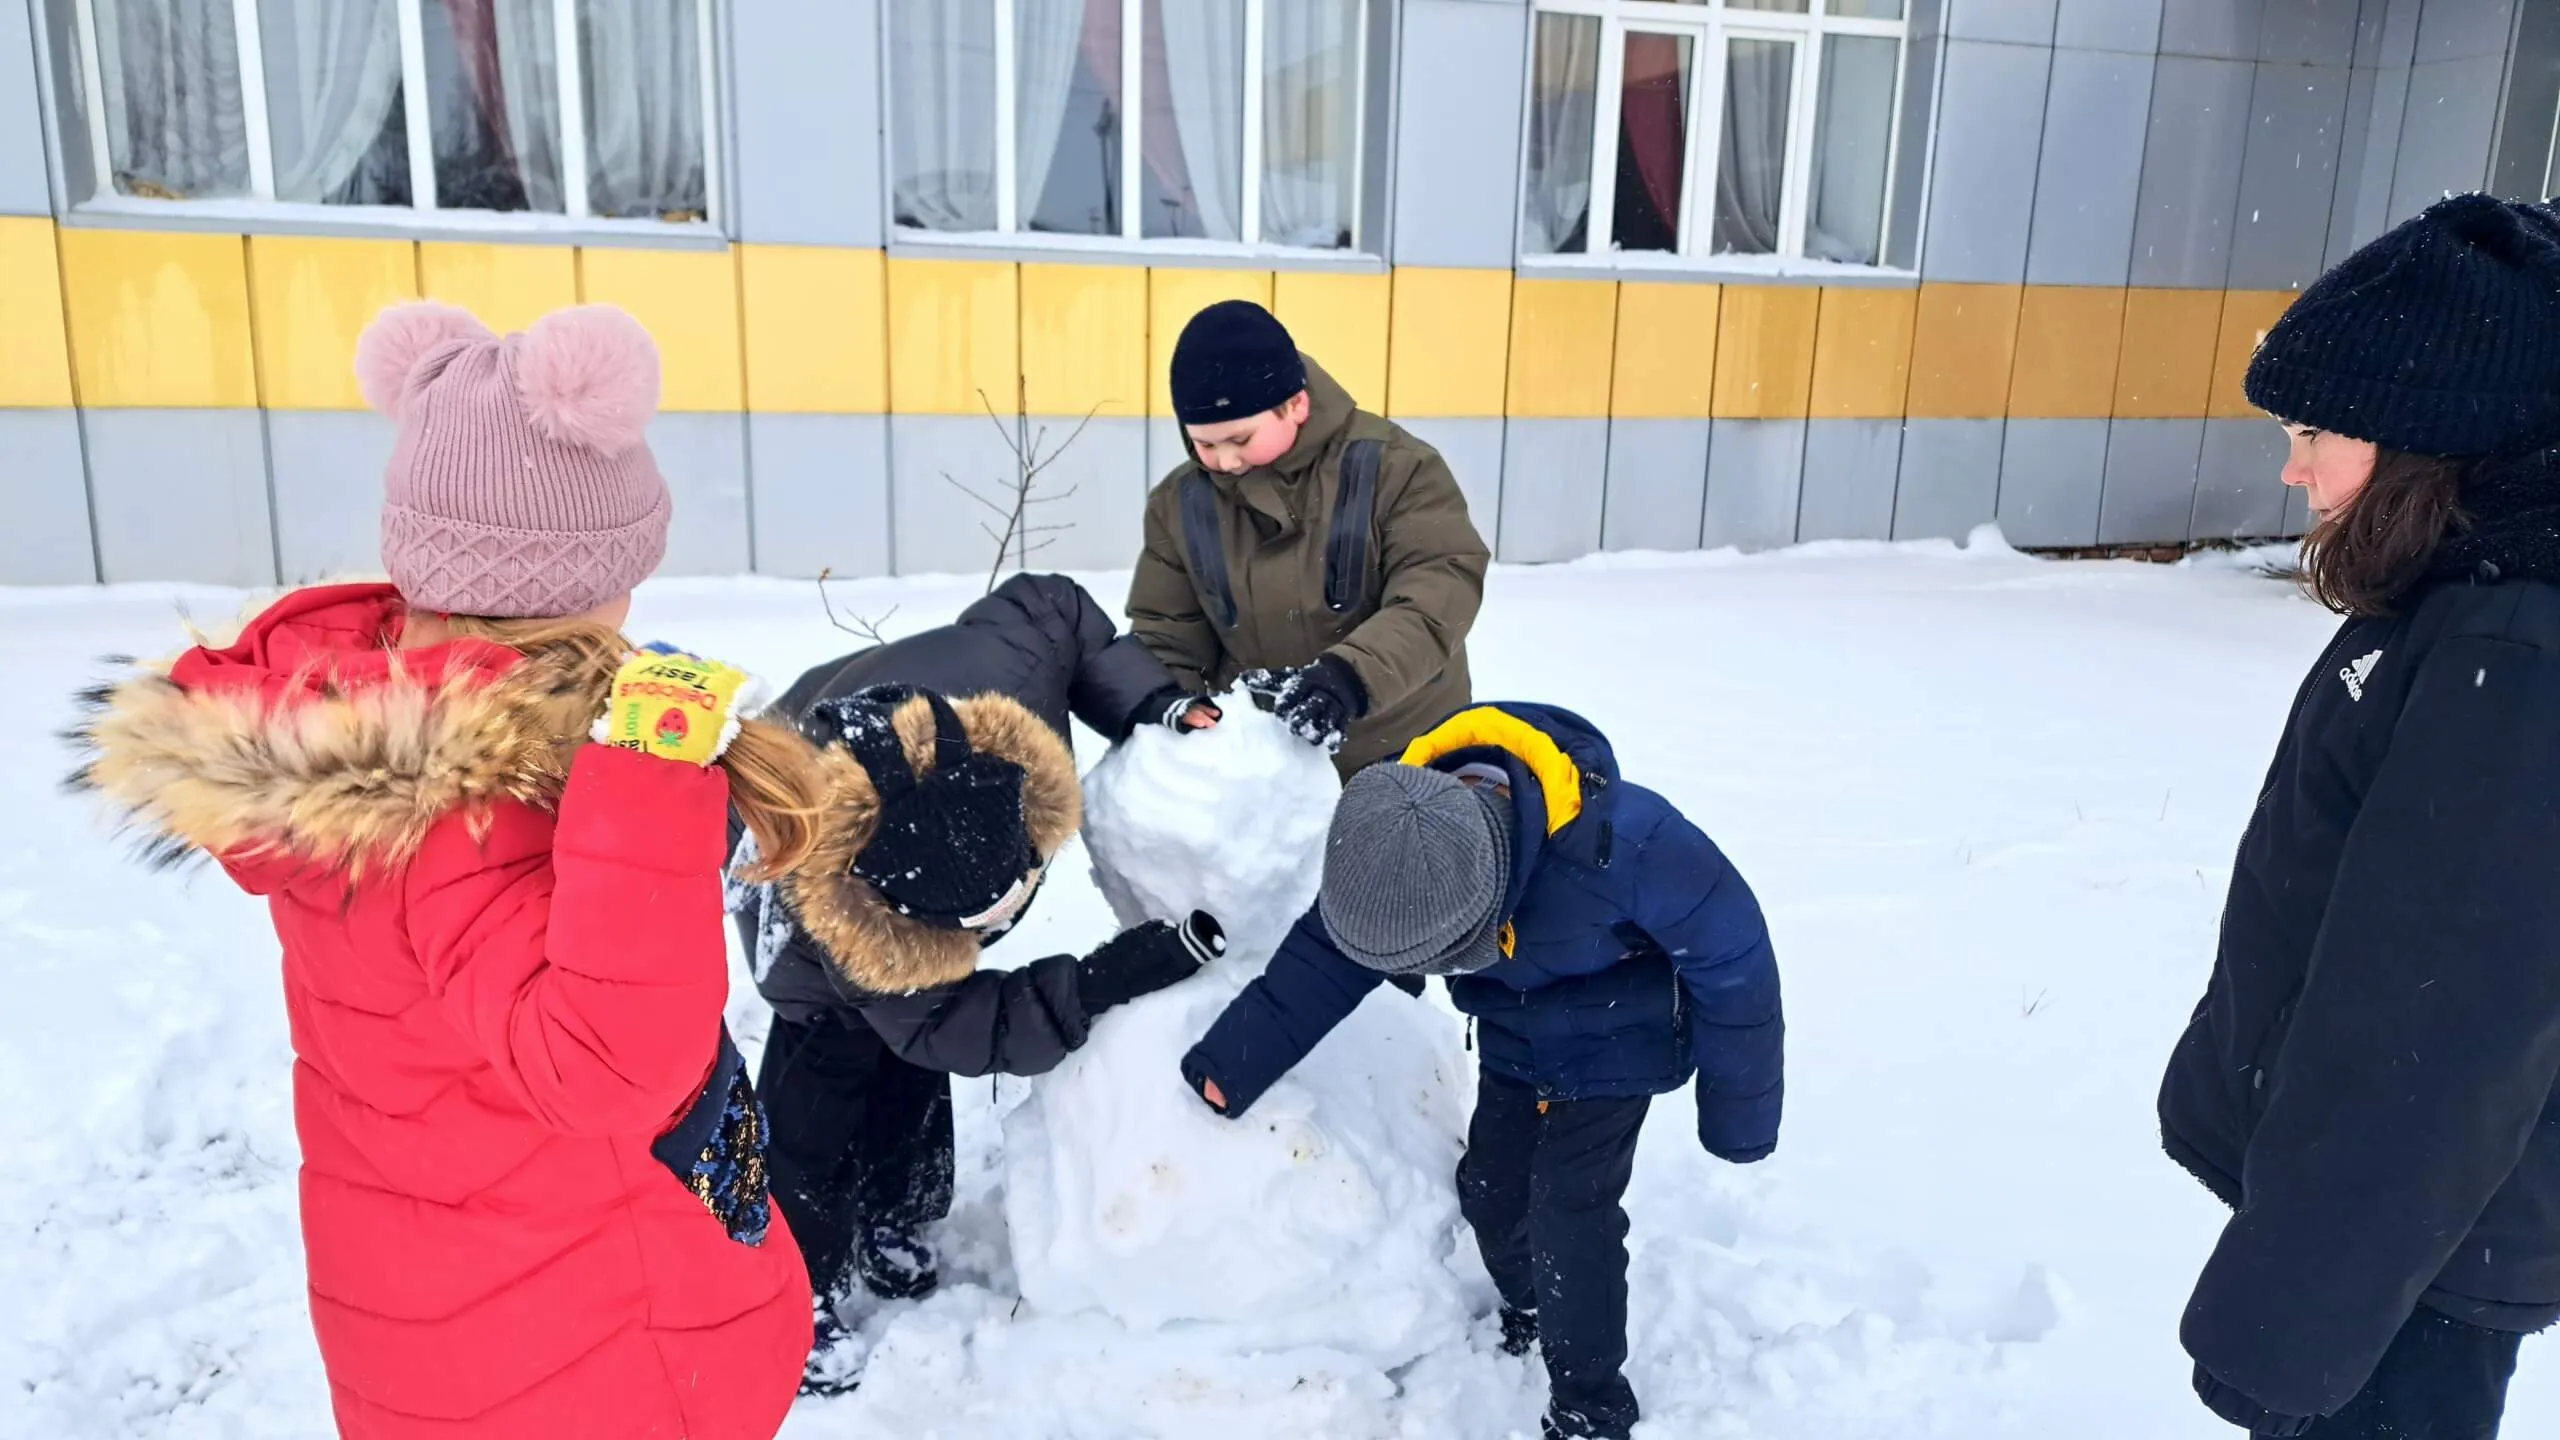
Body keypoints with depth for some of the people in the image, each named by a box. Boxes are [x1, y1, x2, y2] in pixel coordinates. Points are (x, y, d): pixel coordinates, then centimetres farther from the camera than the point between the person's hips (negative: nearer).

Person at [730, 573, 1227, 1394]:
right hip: (787, 861, -5)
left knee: (911, 1056, 8)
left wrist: (1156, 703, -33)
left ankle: (891, 1231, 27)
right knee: (829, 1061, -14)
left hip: (918, 847, 5)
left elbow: (1052, 606, -21)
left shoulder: (1000, 678, -45)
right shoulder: (824, 913, -47)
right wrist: (1125, 973, -46)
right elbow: (961, 1027, -36)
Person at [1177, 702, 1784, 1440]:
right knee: (1489, 1189, 12)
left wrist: (1738, 1111, -14)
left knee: (1569, 1211, -9)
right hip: (1515, 1044, 5)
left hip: (1614, 1044, -5)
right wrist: (1228, 1065, -24)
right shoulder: (1397, 832, -27)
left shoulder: (1617, 840, -41)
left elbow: (1731, 952, -26)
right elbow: (1322, 959, -16)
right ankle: (1528, 1317, 42)